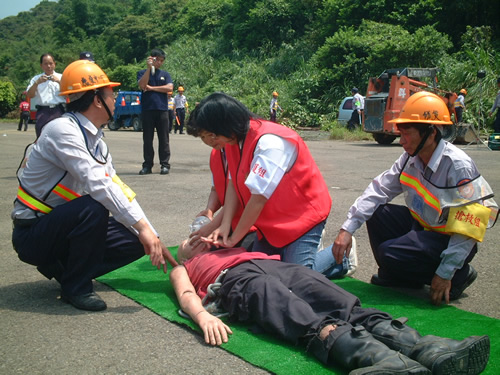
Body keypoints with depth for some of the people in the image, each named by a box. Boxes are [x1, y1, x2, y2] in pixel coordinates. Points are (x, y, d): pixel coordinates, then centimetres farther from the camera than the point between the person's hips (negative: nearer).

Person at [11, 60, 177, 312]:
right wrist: (143, 227, -36)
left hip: (65, 226, 8)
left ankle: (63, 267, 8)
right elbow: (98, 184, -33)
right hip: (32, 234, -8)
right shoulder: (63, 130, -22)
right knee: (93, 208, -34)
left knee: (135, 242, -2)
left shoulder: (95, 139, 5)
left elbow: (117, 188, 2)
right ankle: (76, 287, -14)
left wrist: (153, 238, -4)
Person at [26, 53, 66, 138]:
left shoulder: (61, 77, 13)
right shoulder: (36, 79, 15)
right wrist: (37, 83, -11)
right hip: (43, 112, 1)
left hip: (58, 111, -1)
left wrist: (58, 81, -13)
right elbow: (29, 95, 3)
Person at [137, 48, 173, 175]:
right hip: (147, 110, 0)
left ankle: (165, 165, 4)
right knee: (147, 139, 3)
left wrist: (151, 88, -4)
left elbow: (169, 87, -3)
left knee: (163, 139, 0)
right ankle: (147, 165, 8)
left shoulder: (165, 74, 13)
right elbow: (142, 85, -9)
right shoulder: (142, 73, 10)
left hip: (162, 109, 0)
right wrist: (149, 67, -11)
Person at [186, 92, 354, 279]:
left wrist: (234, 238, -20)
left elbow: (259, 198, -29)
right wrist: (225, 225, -18)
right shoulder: (234, 140, -4)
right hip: (272, 220, 8)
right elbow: (233, 184, -5)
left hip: (303, 213, -8)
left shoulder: (269, 143, -30)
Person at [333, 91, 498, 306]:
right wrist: (348, 229, -14)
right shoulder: (410, 159, -5)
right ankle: (396, 276, 10)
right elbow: (378, 190, -3)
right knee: (375, 213, -7)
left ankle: (458, 276, -3)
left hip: (450, 240, -7)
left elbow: (467, 228, -25)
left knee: (391, 253, -24)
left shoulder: (459, 166, -26)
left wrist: (446, 273, -24)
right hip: (421, 225, 7)